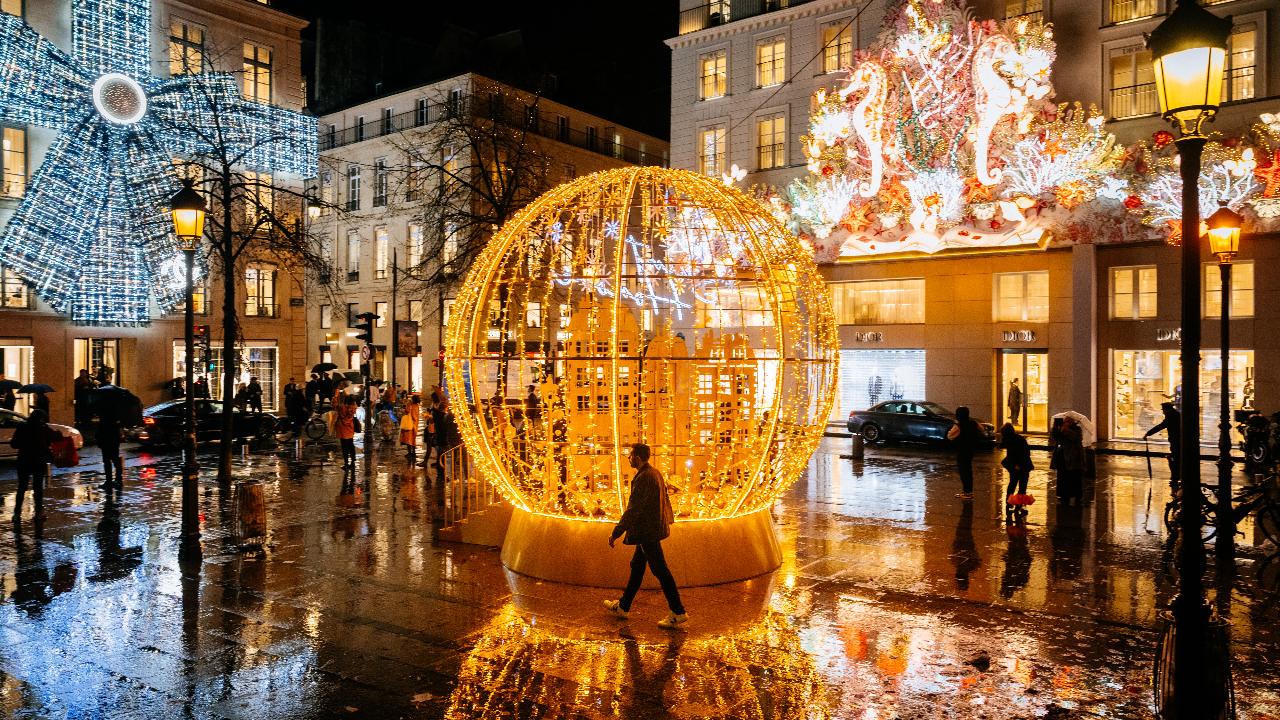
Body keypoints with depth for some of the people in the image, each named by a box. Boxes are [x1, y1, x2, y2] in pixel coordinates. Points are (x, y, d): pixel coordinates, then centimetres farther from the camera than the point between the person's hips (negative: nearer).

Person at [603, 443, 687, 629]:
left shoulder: (643, 478, -23)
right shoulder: (655, 473, 8)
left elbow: (633, 509, -23)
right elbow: (664, 499, 18)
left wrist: (616, 533, -18)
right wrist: (668, 518, 30)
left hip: (647, 532, -10)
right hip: (652, 529, 10)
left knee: (660, 570, -3)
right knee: (637, 566, 19)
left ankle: (679, 614, 3)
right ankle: (623, 606, 32)